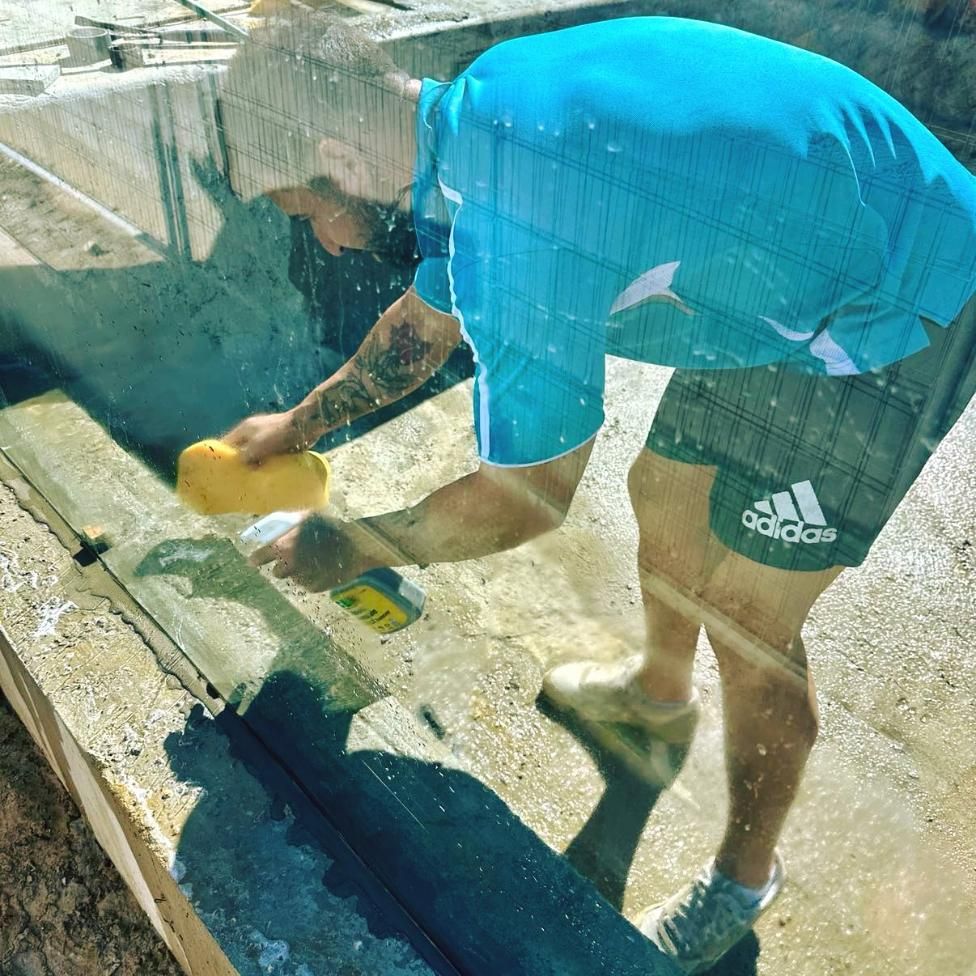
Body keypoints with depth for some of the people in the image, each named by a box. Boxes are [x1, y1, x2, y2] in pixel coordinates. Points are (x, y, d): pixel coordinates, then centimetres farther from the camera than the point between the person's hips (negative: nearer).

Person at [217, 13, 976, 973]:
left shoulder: (508, 228, -33)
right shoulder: (471, 121, -2)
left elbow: (526, 495, -20)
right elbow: (423, 323, 14)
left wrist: (352, 546, -6)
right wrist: (298, 423, 23)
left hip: (891, 314, -9)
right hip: (796, 279, 9)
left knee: (745, 623, -2)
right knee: (665, 497, 18)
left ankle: (744, 879, 24)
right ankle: (661, 688, 47)